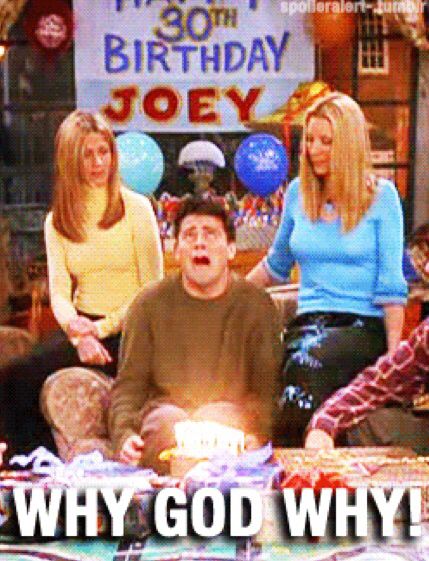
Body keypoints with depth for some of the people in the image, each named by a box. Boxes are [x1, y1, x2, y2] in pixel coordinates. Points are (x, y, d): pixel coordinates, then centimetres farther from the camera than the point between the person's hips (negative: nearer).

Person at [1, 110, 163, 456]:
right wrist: (79, 333, -17)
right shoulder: (57, 220, 11)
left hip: (129, 330, -3)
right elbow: (59, 293, 4)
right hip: (82, 328, 4)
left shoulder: (136, 208, 0)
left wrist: (103, 327, -12)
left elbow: (153, 287, -3)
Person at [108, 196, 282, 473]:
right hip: (164, 409, 1)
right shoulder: (149, 304, 8)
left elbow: (267, 390, 5)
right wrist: (125, 435, -12)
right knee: (168, 420, -33)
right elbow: (128, 385, 7)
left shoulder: (257, 305, 7)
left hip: (230, 418, 0)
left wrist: (255, 434, -16)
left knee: (213, 417, -34)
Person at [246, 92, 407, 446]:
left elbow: (391, 285, -1)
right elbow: (277, 264, 27)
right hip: (307, 323, 3)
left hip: (363, 327, -3)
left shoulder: (381, 195, 2)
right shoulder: (298, 193, 13)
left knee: (309, 359, -35)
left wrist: (394, 355, -8)